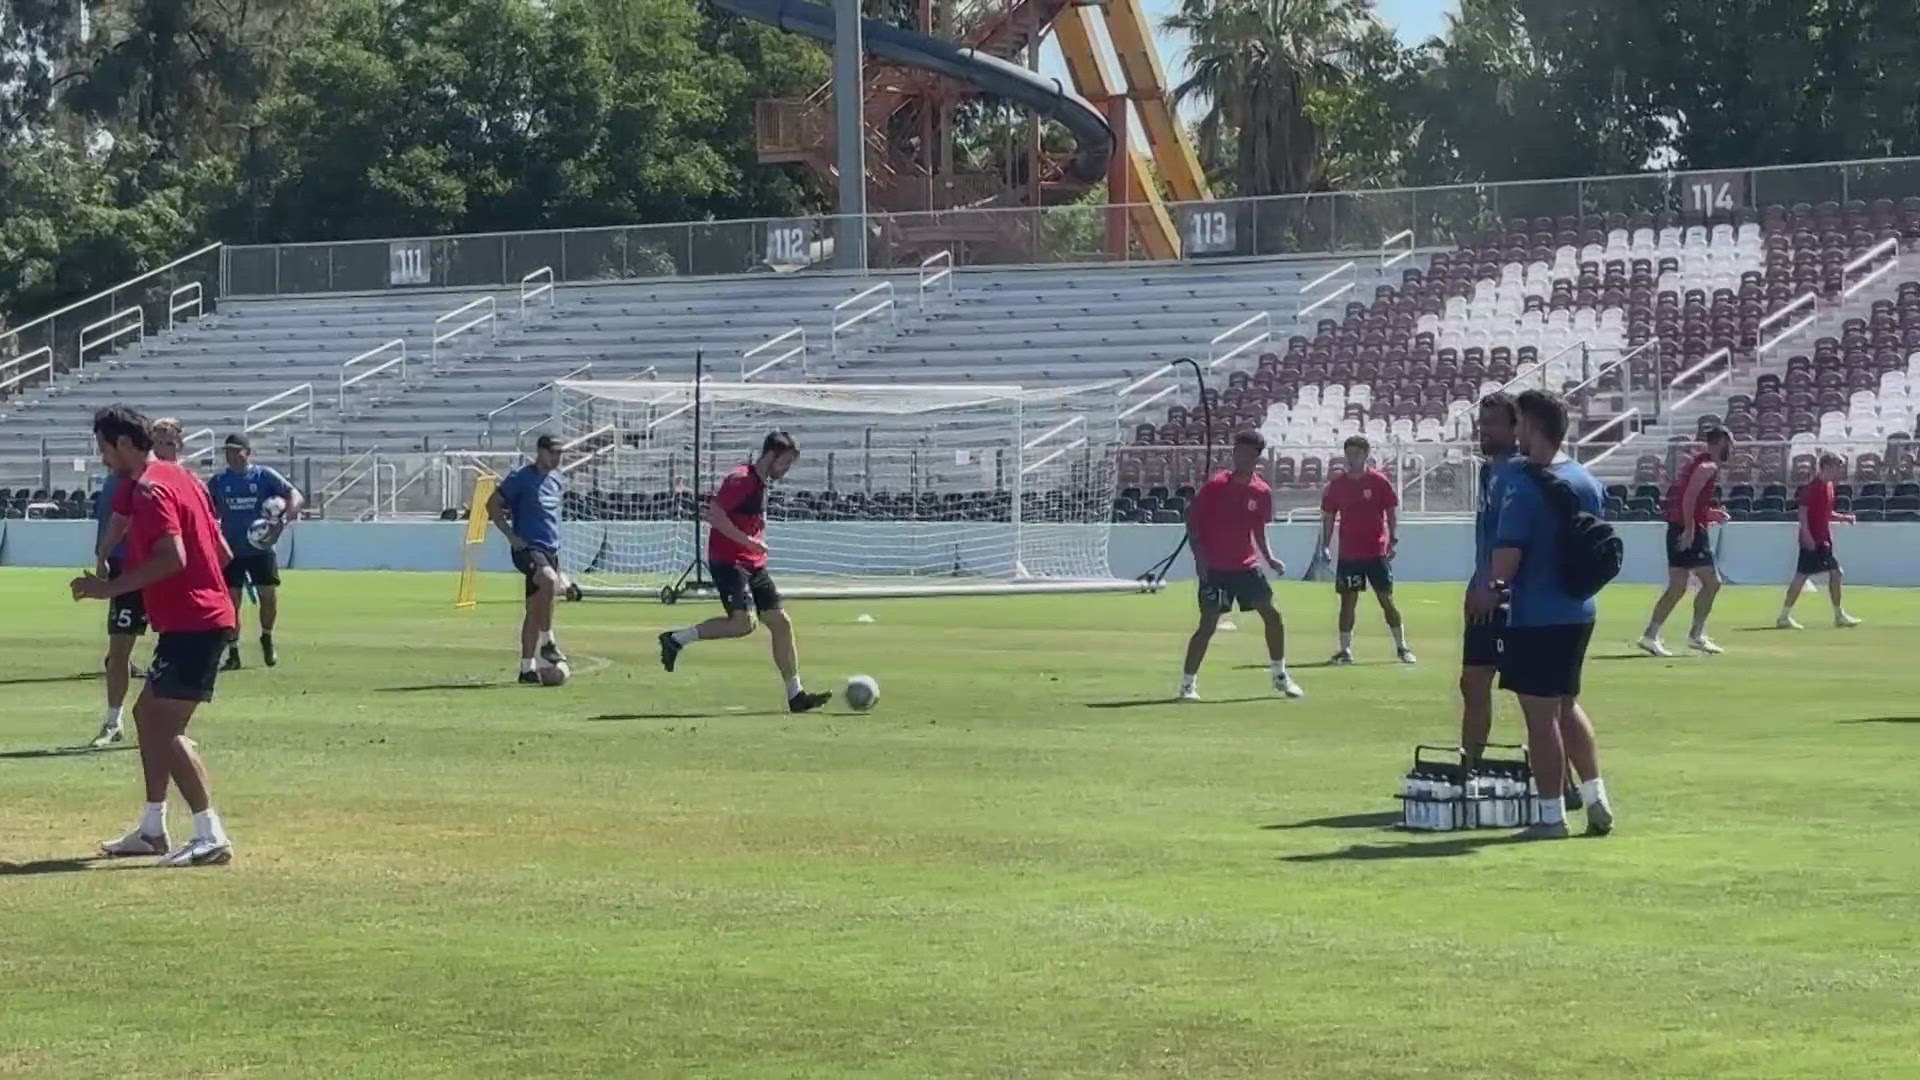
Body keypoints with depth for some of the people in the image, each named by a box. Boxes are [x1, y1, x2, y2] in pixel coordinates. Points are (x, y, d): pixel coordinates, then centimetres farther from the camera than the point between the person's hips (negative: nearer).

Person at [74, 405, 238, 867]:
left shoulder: (149, 488, -13)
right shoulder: (179, 477, 17)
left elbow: (173, 557, -25)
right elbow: (222, 551, 21)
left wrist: (111, 588, -21)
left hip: (192, 623, -11)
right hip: (205, 615, 11)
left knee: (165, 727, -13)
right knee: (147, 713, 17)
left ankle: (211, 837, -17)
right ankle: (152, 830, 23)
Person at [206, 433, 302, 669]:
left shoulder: (264, 475, -2)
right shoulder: (219, 480, 4)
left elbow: (295, 495, -7)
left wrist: (284, 519, -23)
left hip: (261, 548, -1)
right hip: (231, 551, 1)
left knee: (269, 597, 0)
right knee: (231, 601, -2)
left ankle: (267, 639, 28)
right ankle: (233, 654, 6)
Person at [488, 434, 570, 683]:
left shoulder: (558, 479, 12)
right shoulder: (521, 478, -8)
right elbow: (492, 504, -5)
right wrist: (511, 535, -11)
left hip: (551, 548, 7)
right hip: (528, 548, -7)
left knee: (535, 609, 8)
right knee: (549, 580, -34)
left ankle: (527, 667, 12)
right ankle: (547, 642, -23)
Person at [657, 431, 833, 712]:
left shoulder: (762, 482, 17)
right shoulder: (741, 479, -13)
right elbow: (714, 515, -21)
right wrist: (748, 540, -21)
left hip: (754, 565, 10)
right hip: (728, 562, -10)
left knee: (781, 622, 4)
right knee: (743, 622, -24)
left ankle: (796, 695, 7)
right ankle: (676, 639, -8)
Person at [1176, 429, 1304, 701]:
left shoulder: (1262, 492, 3)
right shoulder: (1216, 485, -9)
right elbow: (1193, 521, -5)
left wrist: (1269, 559, 4)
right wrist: (1199, 556, -14)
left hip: (1247, 566, 4)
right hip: (1215, 569, -4)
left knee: (1272, 615, 0)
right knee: (1208, 625, -8)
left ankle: (1280, 676, 15)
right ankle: (1187, 684, 1)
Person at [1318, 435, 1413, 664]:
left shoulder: (1379, 481, -2)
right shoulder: (1337, 484, 5)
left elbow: (1392, 511, 1)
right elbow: (1328, 516, 10)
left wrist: (1393, 538, -8)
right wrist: (1324, 546, 3)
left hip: (1377, 551, -2)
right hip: (1348, 554, 2)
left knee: (1386, 598, -1)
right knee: (1348, 601, 3)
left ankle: (1402, 647, 7)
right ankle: (1345, 650, 7)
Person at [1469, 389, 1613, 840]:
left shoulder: (1521, 483, -17)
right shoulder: (1586, 480, 8)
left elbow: (1509, 551, -20)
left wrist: (1491, 589, -3)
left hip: (1535, 615, -8)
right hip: (1579, 612, 8)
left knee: (1540, 716, 0)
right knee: (1567, 705, 21)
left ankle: (1551, 815, 5)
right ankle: (1597, 799, 18)